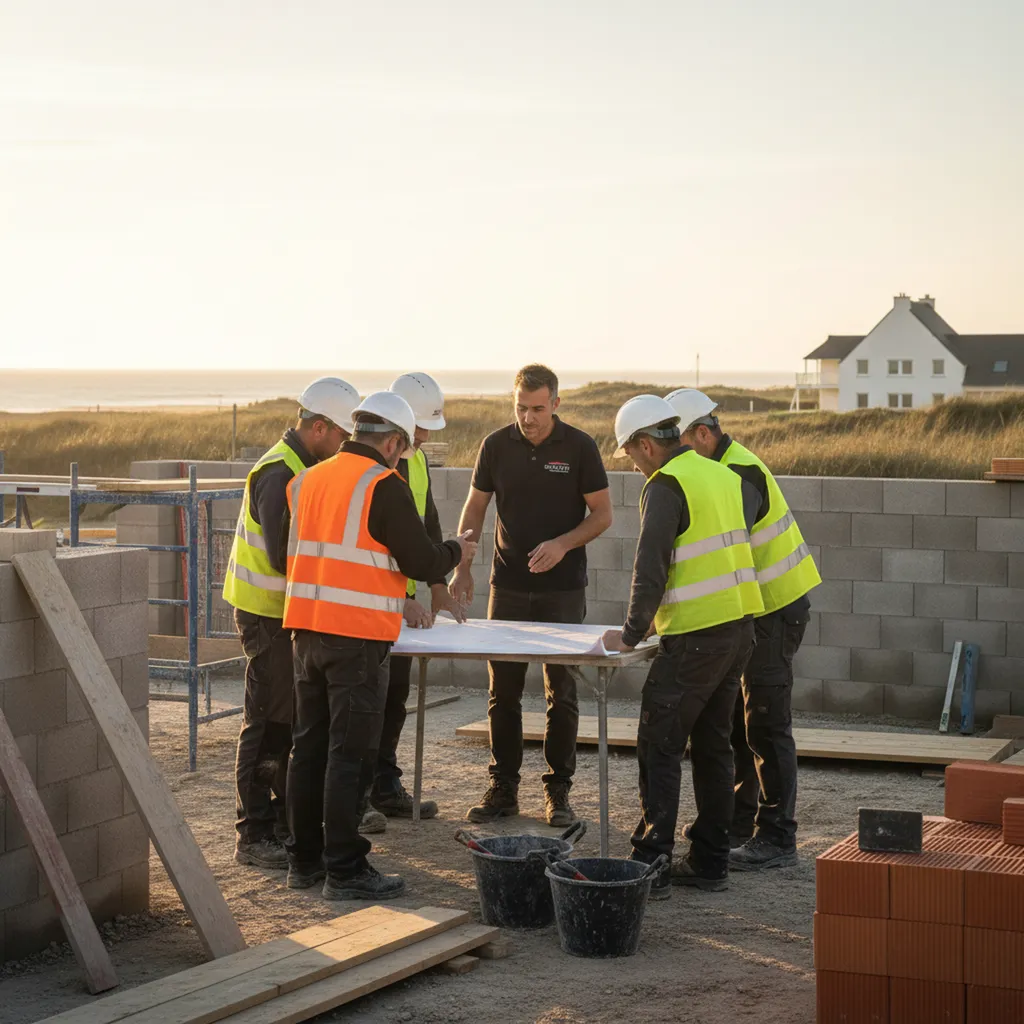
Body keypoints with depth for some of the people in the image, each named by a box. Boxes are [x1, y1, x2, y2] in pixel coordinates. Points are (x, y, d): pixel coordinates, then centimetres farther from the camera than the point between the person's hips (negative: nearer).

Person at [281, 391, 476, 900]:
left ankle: (304, 859, 21)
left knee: (310, 745, 14)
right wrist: (456, 551, 12)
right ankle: (344, 870, 0)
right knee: (350, 755, -3)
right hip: (357, 636, -7)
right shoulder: (384, 486, -10)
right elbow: (421, 561, -10)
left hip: (305, 629, 7)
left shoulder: (306, 481, 13)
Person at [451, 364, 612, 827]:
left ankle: (558, 792, 9)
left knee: (562, 693, 1)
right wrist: (462, 567, -1)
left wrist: (562, 544, -17)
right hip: (508, 587, 2)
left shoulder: (579, 447, -5)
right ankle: (502, 788, 13)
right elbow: (474, 509, 8)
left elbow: (602, 515, -1)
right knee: (503, 692, 4)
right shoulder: (497, 445, 1)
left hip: (563, 589, -2)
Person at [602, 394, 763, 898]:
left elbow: (650, 568, -18)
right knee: (712, 746, 14)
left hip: (695, 637, -8)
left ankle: (651, 864, -6)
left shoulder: (666, 485, -11)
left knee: (660, 747, -3)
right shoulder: (724, 476, 14)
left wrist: (632, 633, -9)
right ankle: (710, 861, 18)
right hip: (740, 625, 8)